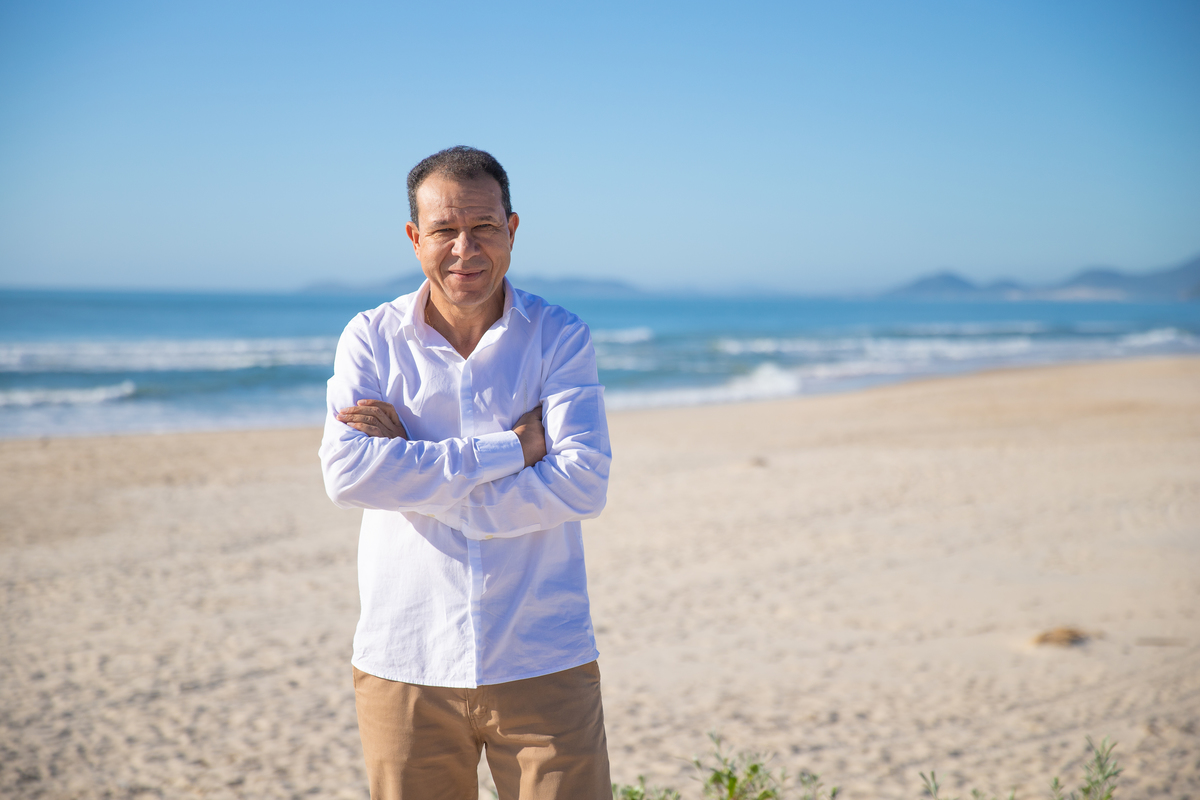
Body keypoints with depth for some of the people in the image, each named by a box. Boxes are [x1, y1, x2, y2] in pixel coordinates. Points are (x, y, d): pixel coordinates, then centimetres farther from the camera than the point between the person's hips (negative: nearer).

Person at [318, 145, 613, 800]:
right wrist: (510, 449, -14)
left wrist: (412, 469, -13)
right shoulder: (370, 339, 3)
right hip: (404, 668, 1)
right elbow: (346, 473, -12)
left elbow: (582, 484, -11)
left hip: (541, 666, -1)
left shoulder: (561, 338, 1)